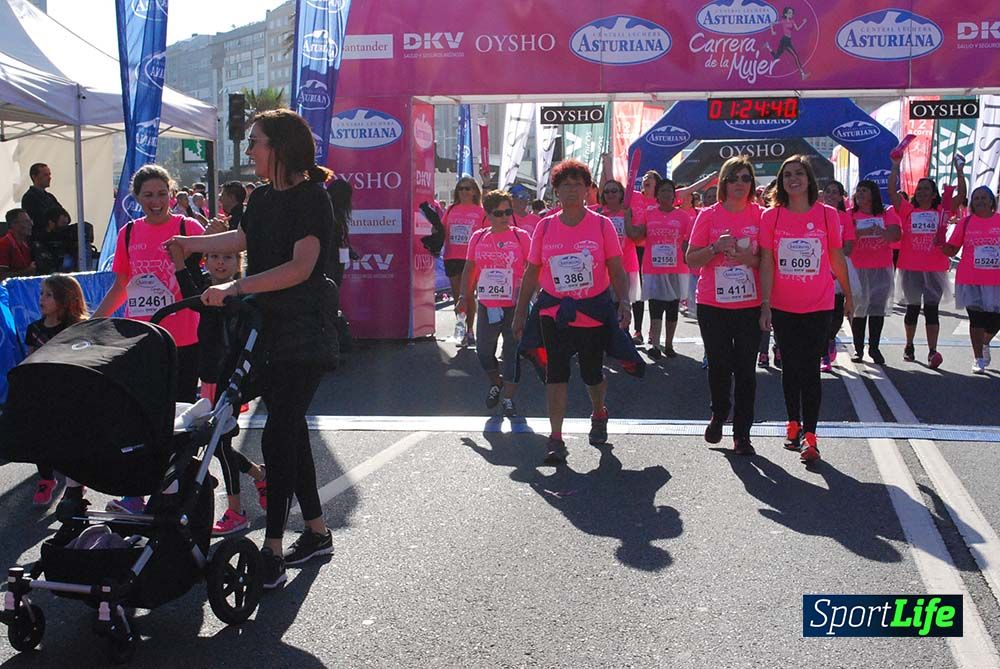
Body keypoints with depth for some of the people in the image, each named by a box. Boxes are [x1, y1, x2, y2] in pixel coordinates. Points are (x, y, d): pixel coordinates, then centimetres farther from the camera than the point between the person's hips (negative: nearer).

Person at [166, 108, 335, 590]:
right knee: (290, 432, 13)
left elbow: (301, 266, -23)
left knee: (278, 436, -11)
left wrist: (235, 287, -28)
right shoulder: (262, 198, 11)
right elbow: (242, 239, 29)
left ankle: (272, 552, -5)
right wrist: (191, 244, 38)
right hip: (267, 333, 8)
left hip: (302, 339, -8)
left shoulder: (311, 198, -13)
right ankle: (316, 532, 25)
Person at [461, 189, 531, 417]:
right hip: (487, 305, 3)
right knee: (483, 350, 10)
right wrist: (466, 295, 8)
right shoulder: (478, 237, 6)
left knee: (512, 351, 1)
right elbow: (469, 269, 14)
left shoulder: (521, 236, -3)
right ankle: (496, 383, 37)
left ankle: (508, 397, 10)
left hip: (513, 306, -3)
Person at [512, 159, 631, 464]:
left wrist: (624, 301, -15)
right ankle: (555, 438, -2)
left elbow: (617, 270, 0)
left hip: (594, 314, -1)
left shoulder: (601, 224, -1)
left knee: (593, 373, 11)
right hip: (554, 313, 1)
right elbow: (531, 273, 8)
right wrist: (519, 313, 7)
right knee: (556, 373, -6)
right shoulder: (545, 226, 2)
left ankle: (599, 414, 42)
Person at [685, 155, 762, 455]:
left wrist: (752, 259, -15)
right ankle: (719, 414, 35)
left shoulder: (760, 215, 1)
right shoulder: (708, 215, 0)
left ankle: (742, 433, 10)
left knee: (745, 369, 0)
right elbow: (691, 260, 0)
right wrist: (715, 248, -17)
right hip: (713, 305, 0)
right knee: (719, 365, 9)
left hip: (749, 304, 0)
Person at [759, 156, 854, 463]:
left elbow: (837, 259, 6)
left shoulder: (828, 214, -3)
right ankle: (794, 424, 27)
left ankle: (809, 436, 1)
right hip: (783, 307, 1)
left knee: (810, 369, -3)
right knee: (790, 367, 12)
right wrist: (765, 305, -10)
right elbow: (766, 263, -4)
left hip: (818, 307, -1)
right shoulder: (771, 216, -2)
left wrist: (848, 295, 14)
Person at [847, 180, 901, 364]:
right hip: (857, 268, -1)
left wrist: (883, 232, -28)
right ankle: (858, 348, 11)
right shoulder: (850, 214, 4)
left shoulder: (887, 214, 6)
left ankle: (874, 347, 11)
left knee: (878, 307, 3)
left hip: (882, 268, 1)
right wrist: (866, 231, -25)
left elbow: (896, 234, -8)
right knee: (858, 308, 2)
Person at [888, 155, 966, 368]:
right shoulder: (908, 211, 5)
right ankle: (909, 346, 27)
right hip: (910, 268, 1)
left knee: (931, 309, -3)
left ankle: (932, 352, -8)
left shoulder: (942, 212, 6)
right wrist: (895, 167, -7)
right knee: (912, 308, 11)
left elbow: (961, 195, 0)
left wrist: (959, 172, -7)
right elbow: (892, 191, -3)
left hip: (935, 269, 0)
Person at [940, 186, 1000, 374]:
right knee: (976, 318, 1)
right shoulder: (965, 222, 3)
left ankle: (985, 344, 38)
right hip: (970, 280, -1)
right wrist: (941, 243, -14)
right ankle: (978, 359, 10)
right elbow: (952, 250, 4)